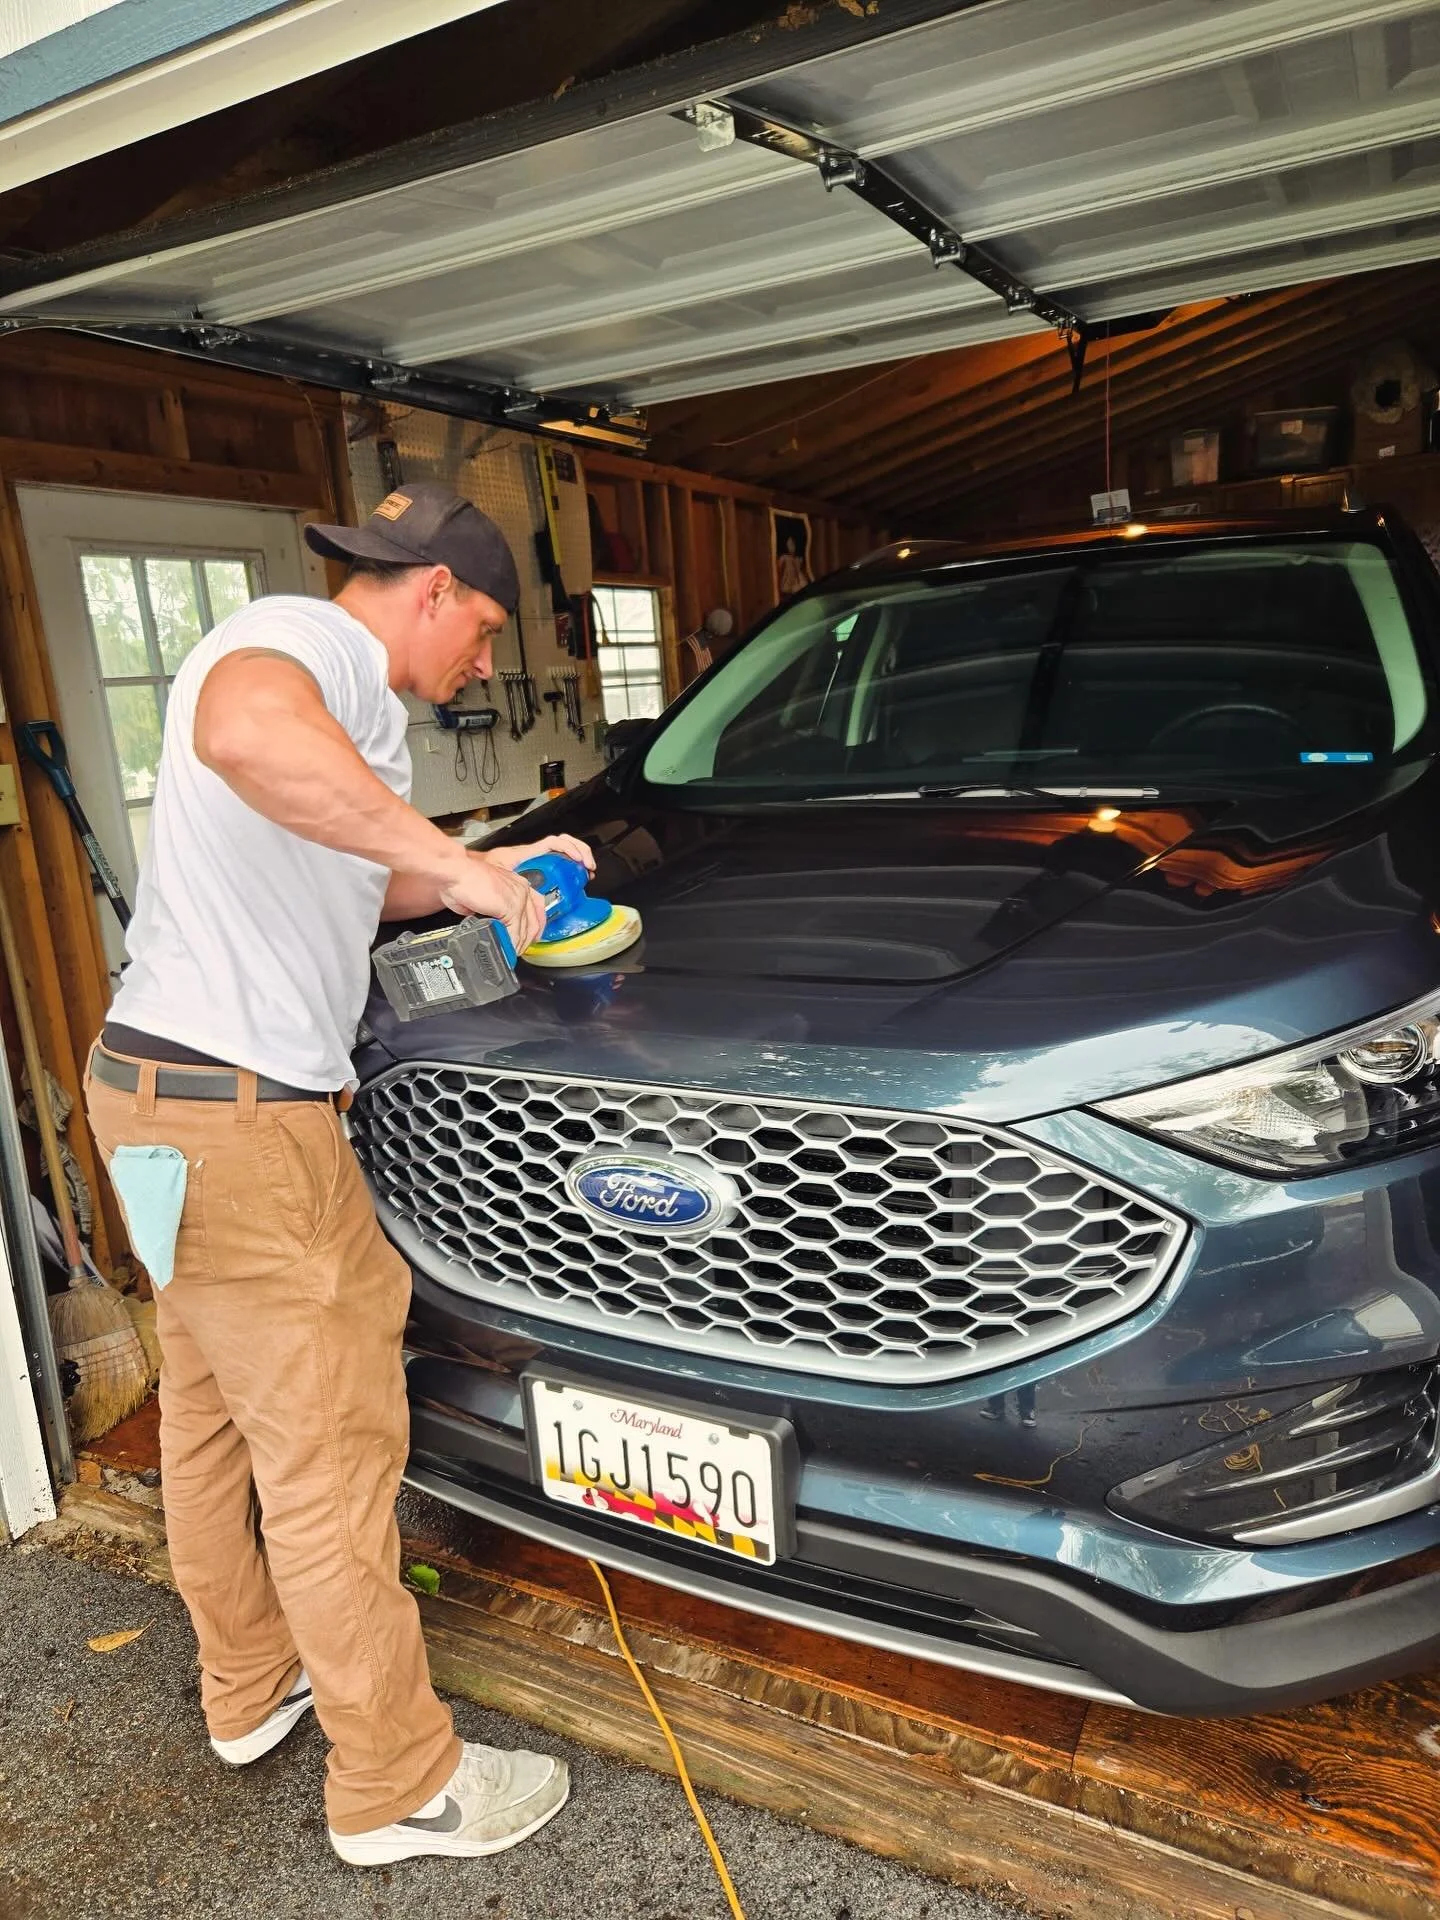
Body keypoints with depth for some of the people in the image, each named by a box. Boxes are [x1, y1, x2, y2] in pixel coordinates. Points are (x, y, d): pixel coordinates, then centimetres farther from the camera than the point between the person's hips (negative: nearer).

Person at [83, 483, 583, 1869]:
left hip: (168, 1093, 11)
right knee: (329, 1451, 1)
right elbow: (243, 733, -40)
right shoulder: (313, 642, -13)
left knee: (212, 1418, 22)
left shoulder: (333, 686, 20)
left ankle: (249, 1692, 42)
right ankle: (398, 1787, 20)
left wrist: (502, 869, 19)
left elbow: (349, 880, 29)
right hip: (235, 1112, -11)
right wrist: (451, 861, -29)